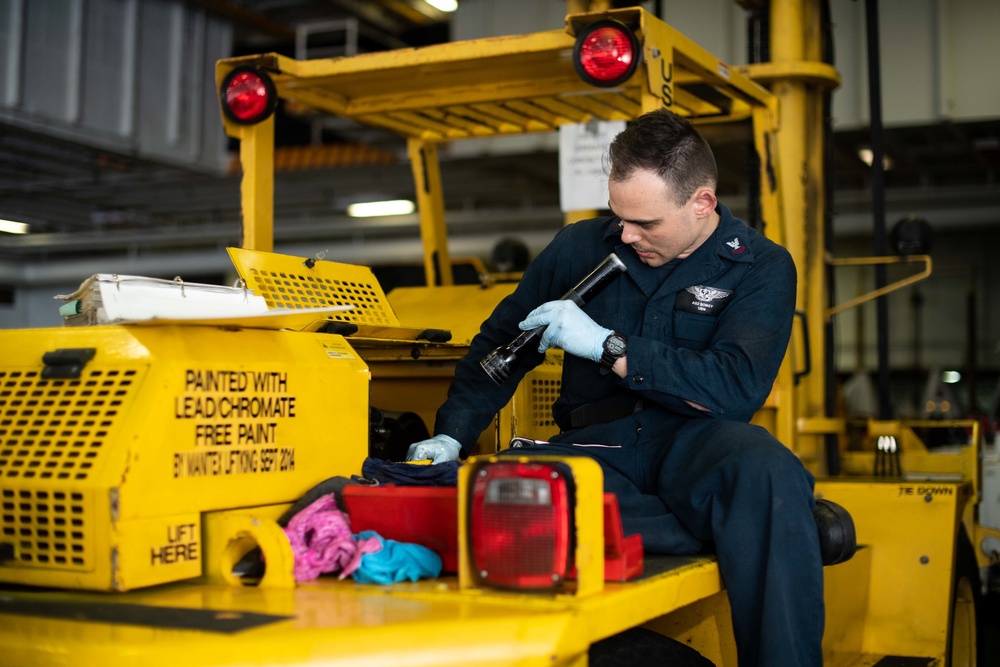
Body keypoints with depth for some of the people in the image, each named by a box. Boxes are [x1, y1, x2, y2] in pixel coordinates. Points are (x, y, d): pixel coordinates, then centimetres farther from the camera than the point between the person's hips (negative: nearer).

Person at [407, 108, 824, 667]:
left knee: (768, 473, -39)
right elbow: (499, 343, 22)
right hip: (595, 445, 3)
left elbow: (739, 390, -13)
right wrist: (451, 436, 10)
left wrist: (609, 347, -15)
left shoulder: (761, 267, 3)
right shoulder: (582, 246, 13)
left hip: (694, 441, -2)